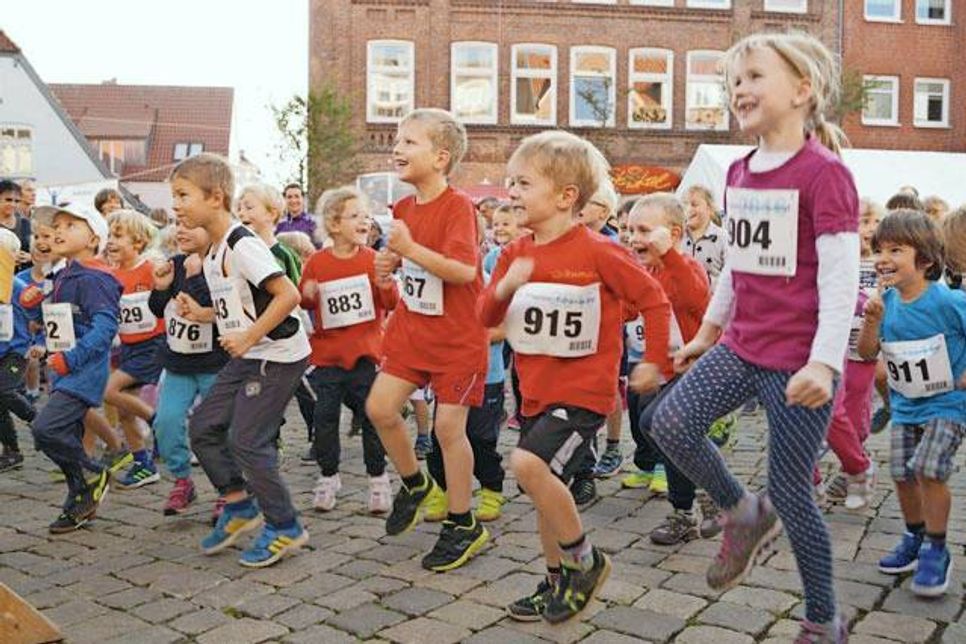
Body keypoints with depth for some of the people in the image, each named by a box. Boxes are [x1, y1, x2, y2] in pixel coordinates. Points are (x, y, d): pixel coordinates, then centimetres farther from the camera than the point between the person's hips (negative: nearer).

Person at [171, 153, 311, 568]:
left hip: (278, 356, -9)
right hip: (246, 356, 10)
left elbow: (288, 295, -26)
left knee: (246, 440, -8)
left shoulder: (242, 245, -19)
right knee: (203, 426, 9)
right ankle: (239, 505, 24)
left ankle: (285, 528, 9)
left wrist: (248, 338, -23)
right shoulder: (211, 255, 10)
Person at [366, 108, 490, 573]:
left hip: (458, 336, -7)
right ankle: (414, 483, 28)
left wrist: (409, 248, -34)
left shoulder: (457, 206, -18)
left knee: (448, 427, -1)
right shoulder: (403, 208, 5)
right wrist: (390, 263, 0)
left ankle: (463, 525, 17)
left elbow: (464, 270, -31)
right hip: (412, 326, 7)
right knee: (379, 407, 1)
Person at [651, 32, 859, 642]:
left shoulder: (824, 171, -12)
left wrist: (824, 363, -25)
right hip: (741, 345, 7)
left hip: (800, 358, -6)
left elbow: (841, 276, -17)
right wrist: (708, 331, 24)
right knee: (671, 423, -11)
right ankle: (743, 512, 17)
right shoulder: (739, 172, 9)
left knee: (790, 489, 1)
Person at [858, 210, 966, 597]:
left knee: (927, 469, -18)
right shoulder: (886, 302, -7)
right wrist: (873, 320, -21)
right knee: (902, 473, 8)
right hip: (905, 405, 5)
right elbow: (866, 353, -5)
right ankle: (914, 538, 32)